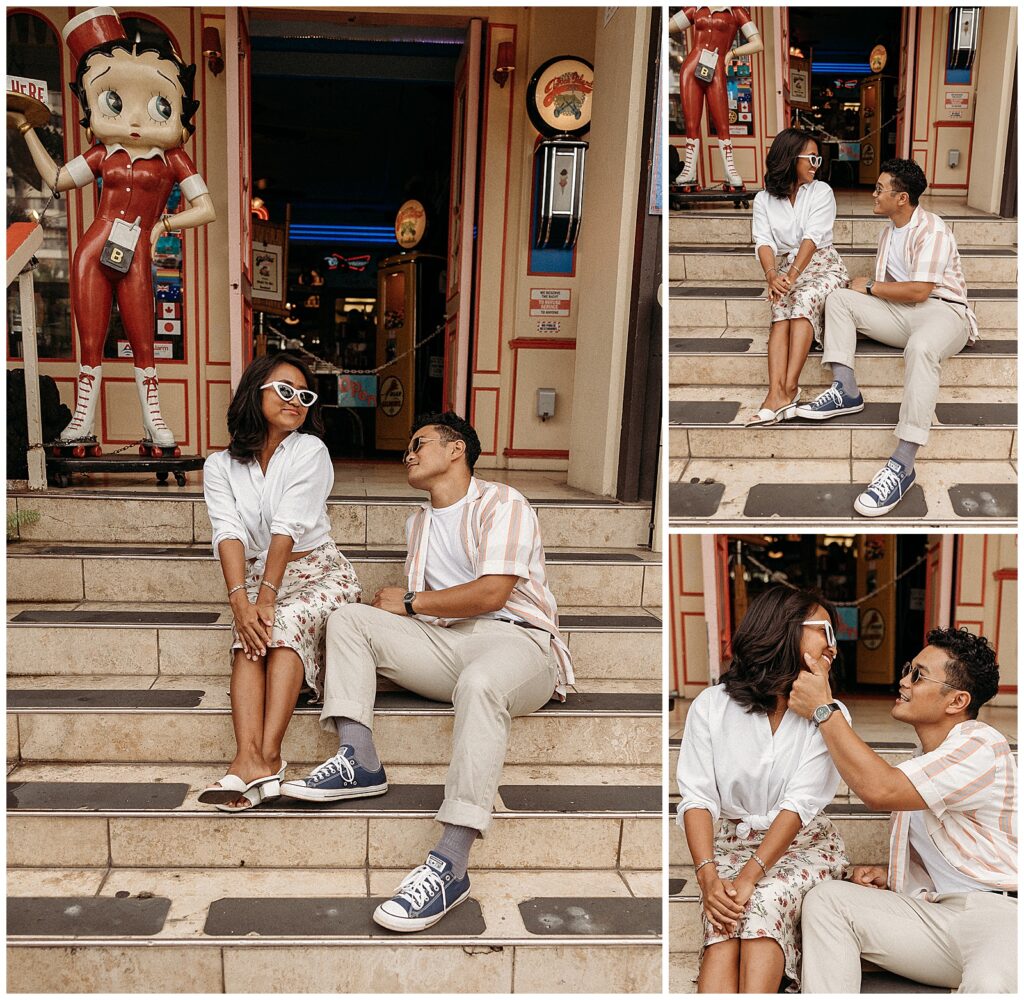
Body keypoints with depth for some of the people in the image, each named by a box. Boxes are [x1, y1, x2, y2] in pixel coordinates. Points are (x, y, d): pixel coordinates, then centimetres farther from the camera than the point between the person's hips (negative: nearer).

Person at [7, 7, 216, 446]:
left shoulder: (173, 159, -2)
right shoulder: (103, 155, 7)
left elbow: (206, 209, -4)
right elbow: (56, 179, 18)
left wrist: (162, 224, -7)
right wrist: (26, 128, 19)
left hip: (134, 258, -3)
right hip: (93, 251, 3)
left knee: (143, 343, 4)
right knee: (90, 342, 7)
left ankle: (153, 419, 15)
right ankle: (83, 418, 17)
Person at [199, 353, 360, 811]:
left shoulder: (310, 451, -3)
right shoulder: (220, 466, 5)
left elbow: (287, 528, -16)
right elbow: (229, 534, -12)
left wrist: (267, 599, -26)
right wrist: (241, 602, -28)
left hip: (319, 572, -2)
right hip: (256, 579, 2)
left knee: (284, 624, -32)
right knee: (248, 637, -29)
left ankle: (266, 755, -41)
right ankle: (251, 762, -45)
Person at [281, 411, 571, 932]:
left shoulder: (502, 504, -1)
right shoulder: (419, 523, 25)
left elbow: (491, 593, -14)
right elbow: (416, 607, 21)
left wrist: (410, 602, -5)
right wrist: (389, 605, -2)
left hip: (516, 640, -7)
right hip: (446, 644, 8)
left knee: (480, 681, -42)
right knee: (348, 617, -4)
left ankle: (450, 864, -47)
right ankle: (358, 760, -20)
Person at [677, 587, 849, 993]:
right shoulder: (712, 705, -2)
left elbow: (800, 804, -13)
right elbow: (696, 797, -8)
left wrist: (750, 875, -23)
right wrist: (707, 876, -23)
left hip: (802, 843, 0)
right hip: (731, 841, 0)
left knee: (763, 903, -31)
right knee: (723, 918, -29)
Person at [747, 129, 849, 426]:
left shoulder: (821, 191, 2)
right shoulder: (764, 199, 8)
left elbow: (813, 238, -12)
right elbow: (763, 242, -5)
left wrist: (792, 276, -27)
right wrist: (772, 275, -26)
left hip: (823, 262, -1)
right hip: (787, 267, 1)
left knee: (802, 300, -33)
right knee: (781, 308, -30)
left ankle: (788, 388, -43)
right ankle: (777, 393, -47)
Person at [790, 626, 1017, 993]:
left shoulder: (981, 746, -12)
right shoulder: (926, 761, 19)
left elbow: (879, 790, -24)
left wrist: (822, 709, -15)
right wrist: (890, 874, 7)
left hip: (998, 912, -8)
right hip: (940, 913, 9)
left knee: (988, 985, -41)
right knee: (825, 900, -9)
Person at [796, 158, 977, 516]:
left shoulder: (932, 230, -11)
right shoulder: (888, 231, 17)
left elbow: (918, 291, -20)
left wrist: (870, 287, -9)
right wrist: (867, 289, -5)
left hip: (943, 310, -8)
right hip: (901, 313, 8)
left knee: (921, 347, -42)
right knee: (838, 297, -5)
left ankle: (902, 464, -51)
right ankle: (845, 391, -18)